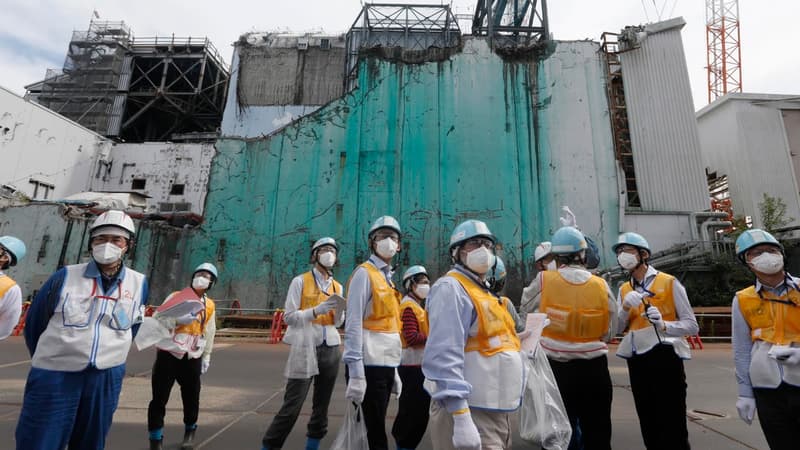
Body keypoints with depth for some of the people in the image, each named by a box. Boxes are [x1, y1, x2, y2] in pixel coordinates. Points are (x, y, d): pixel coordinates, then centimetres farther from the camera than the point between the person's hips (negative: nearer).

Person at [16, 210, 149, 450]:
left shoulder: (138, 283, -1)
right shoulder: (66, 276, -6)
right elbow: (34, 321, 7)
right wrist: (48, 358, 15)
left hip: (106, 380, 2)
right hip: (54, 376, -2)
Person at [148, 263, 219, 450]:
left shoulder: (210, 305, 7)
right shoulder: (176, 297, -3)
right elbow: (156, 319, -7)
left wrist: (206, 357, 16)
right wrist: (178, 320, -23)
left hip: (192, 358, 3)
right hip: (168, 354, -3)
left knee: (191, 398, 10)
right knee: (159, 398, 1)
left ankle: (190, 431, 33)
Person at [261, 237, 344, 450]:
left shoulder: (337, 286, 10)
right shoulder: (300, 281, -3)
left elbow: (337, 323, 11)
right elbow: (288, 317, -7)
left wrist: (340, 309, -10)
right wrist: (317, 310, -20)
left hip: (330, 349, 5)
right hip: (305, 349, -5)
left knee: (322, 403, 13)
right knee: (292, 405, -4)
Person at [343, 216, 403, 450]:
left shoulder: (387, 277, 15)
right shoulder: (364, 273, -10)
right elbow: (353, 325, -16)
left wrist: (394, 370, 17)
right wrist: (356, 373, -21)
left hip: (386, 364, 8)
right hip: (370, 365, -8)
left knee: (371, 428, 18)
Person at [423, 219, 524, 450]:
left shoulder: (482, 291, 16)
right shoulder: (451, 288, -15)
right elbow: (445, 357, -25)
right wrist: (461, 418, -28)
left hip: (497, 411, 10)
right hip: (470, 413, -9)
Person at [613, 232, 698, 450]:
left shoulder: (669, 282, -3)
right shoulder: (624, 290, 11)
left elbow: (692, 325, -6)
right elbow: (616, 328, 2)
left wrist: (664, 324, -24)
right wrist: (626, 307, -16)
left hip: (665, 358, -5)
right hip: (637, 361, 5)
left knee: (673, 429, 0)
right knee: (649, 427, 16)